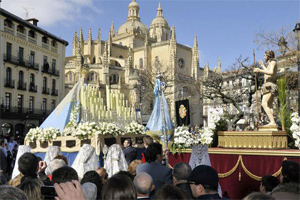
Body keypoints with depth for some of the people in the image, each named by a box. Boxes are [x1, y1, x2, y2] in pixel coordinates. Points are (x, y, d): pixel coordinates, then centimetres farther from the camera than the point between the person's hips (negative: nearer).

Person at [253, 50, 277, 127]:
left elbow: (271, 73, -23)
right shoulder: (271, 63, 23)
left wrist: (259, 70, -20)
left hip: (269, 86, -11)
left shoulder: (273, 62, -5)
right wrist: (263, 65, 47)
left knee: (264, 104, -21)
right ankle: (272, 122, 0)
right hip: (270, 87, 11)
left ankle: (272, 122, -29)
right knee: (269, 106, 6)